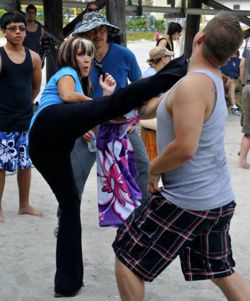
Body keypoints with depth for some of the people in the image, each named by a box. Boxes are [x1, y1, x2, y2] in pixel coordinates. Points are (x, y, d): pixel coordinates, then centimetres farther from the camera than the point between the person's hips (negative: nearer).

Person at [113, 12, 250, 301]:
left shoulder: (193, 85, -22)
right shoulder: (213, 79, 8)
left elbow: (185, 147, -30)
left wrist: (153, 168, -12)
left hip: (187, 202, -9)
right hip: (220, 199, 9)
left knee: (127, 258, 8)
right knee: (221, 270, 22)